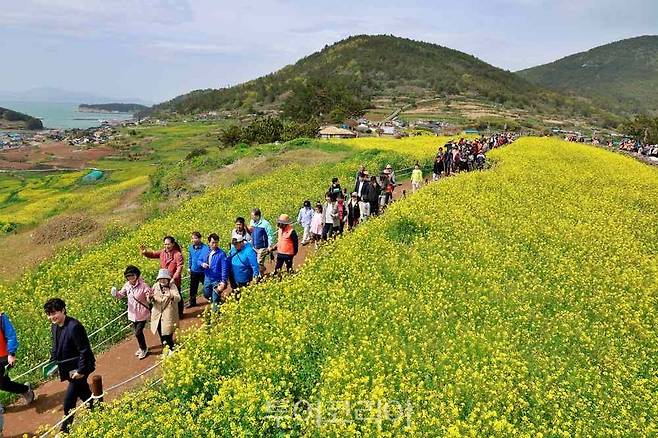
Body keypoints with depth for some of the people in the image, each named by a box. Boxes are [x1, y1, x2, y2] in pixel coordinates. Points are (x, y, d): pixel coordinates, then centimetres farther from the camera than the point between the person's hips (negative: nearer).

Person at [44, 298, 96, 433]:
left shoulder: (74, 327, -27)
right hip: (69, 369, 8)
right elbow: (56, 347, 16)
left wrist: (81, 370, -22)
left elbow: (84, 351, -24)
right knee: (84, 395, 21)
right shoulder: (54, 326, 0)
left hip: (79, 368, -8)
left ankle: (65, 430, 13)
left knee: (69, 401, -4)